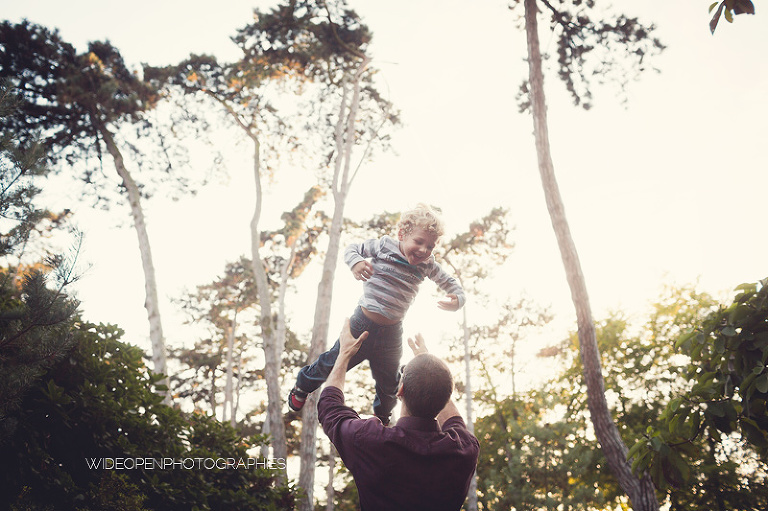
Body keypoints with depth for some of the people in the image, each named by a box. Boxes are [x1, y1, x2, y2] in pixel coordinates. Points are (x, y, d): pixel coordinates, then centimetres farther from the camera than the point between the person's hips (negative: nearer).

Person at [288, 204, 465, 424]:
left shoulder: (427, 265, -3)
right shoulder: (384, 245, -12)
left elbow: (450, 282, 8)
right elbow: (353, 248, -3)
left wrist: (458, 299, -13)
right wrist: (355, 262, -26)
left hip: (391, 334, 3)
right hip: (362, 324, -3)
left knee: (388, 385, 19)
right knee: (333, 363, 15)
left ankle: (382, 417, 50)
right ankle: (303, 385, 47)